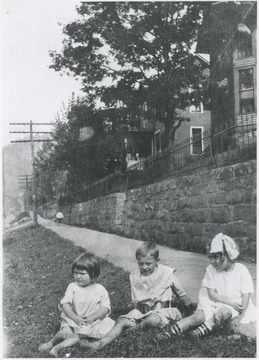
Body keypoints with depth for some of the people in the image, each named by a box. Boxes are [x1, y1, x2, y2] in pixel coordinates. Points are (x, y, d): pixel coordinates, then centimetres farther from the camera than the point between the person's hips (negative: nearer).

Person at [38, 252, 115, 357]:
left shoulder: (100, 290, -2)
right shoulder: (72, 287, 0)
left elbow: (105, 308, -8)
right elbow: (65, 304, -8)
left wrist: (92, 317, -25)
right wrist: (75, 318, -24)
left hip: (94, 320, 0)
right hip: (74, 320, 0)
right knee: (67, 333, -32)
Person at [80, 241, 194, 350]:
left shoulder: (167, 273, -2)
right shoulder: (135, 278, 9)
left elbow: (179, 292, 11)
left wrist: (190, 306, 21)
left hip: (160, 309, -4)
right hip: (141, 310, 4)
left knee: (152, 320, -39)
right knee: (121, 321, -21)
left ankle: (134, 329, -13)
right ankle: (100, 343, -34)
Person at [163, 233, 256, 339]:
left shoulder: (241, 271, -9)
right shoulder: (211, 270, -2)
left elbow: (246, 296, -10)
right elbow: (212, 294, -5)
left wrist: (241, 316, -23)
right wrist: (231, 303, -18)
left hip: (237, 306, -2)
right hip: (217, 304, 2)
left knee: (224, 311, -37)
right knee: (198, 316, -26)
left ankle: (202, 331, -47)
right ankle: (170, 333, -40)